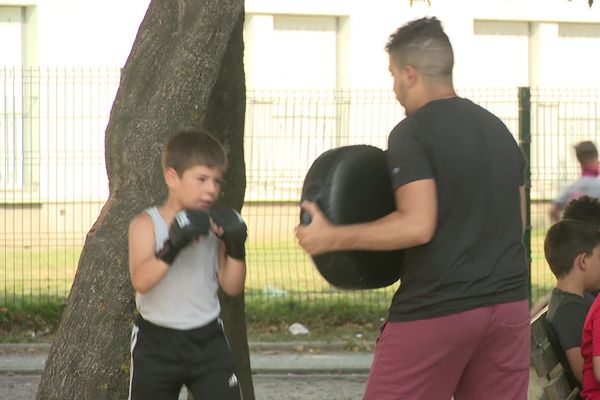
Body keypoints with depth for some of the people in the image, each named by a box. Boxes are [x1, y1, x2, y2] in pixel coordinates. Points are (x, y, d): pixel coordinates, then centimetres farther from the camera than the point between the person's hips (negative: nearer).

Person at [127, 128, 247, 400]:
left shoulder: (216, 225, 1)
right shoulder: (147, 224, -9)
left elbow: (232, 287, 3)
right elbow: (140, 281, -25)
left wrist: (235, 249, -13)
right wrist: (172, 248, -37)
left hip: (207, 340, 2)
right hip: (157, 343, -2)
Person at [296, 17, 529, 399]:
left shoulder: (413, 133, -9)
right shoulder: (499, 129, 14)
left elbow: (418, 226, -19)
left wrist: (333, 237, -11)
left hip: (437, 310, -7)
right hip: (508, 303, 7)